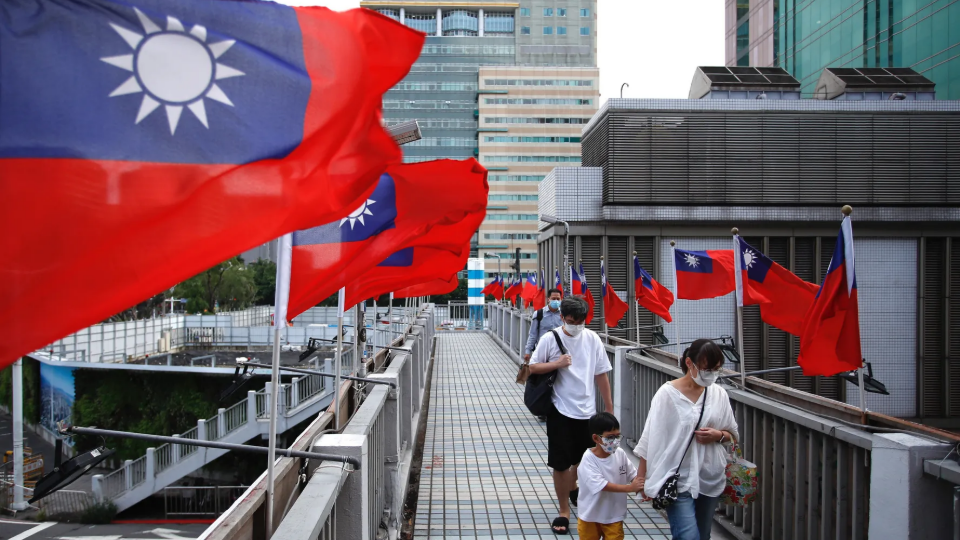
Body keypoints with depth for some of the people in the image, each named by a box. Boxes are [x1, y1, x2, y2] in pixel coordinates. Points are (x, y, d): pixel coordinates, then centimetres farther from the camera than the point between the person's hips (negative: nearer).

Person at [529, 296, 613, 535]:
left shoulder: (592, 339, -3)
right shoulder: (550, 339, -9)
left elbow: (601, 374, 4)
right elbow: (533, 367, -2)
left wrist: (609, 407, 6)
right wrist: (557, 364, -20)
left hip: (587, 411, 3)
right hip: (561, 411, -3)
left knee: (584, 459, 19)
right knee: (561, 464, 3)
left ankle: (573, 489, 50)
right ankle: (564, 511, 19)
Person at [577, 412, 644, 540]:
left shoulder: (620, 453, -9)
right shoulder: (589, 459, -24)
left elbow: (634, 475, 0)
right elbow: (602, 485, -31)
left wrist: (642, 487, -22)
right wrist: (629, 488, -36)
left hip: (614, 515, 3)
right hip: (591, 515, -3)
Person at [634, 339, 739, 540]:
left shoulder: (719, 393, 1)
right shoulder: (667, 394, -10)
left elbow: (733, 435, 12)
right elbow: (651, 439, -6)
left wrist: (719, 436, -11)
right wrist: (643, 478, -5)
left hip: (711, 480, 5)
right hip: (678, 481, -4)